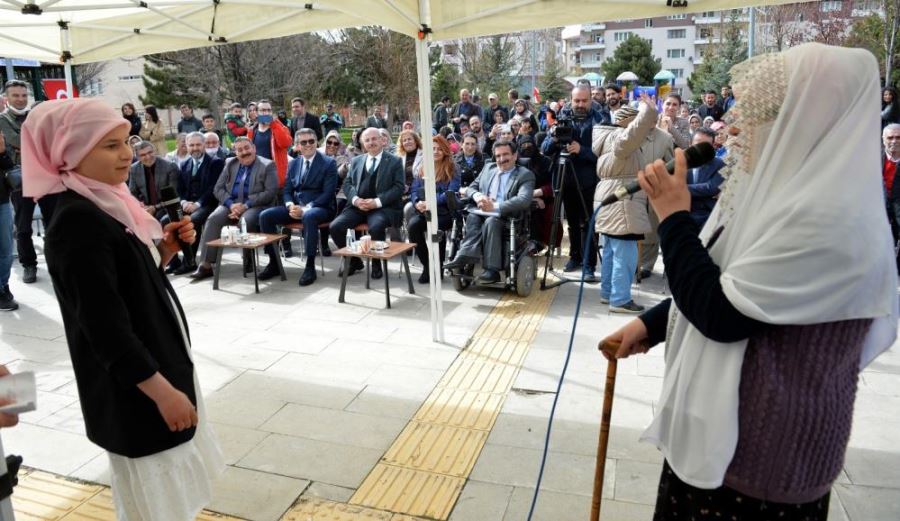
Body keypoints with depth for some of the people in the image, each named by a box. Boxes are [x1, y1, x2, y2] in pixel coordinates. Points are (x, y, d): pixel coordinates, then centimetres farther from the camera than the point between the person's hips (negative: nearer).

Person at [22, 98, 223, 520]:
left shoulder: (104, 205, 5)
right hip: (133, 389, -9)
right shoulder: (77, 222, -24)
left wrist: (165, 250, -3)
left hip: (157, 364, 9)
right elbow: (105, 327, -25)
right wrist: (162, 391, -22)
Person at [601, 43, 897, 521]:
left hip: (762, 441, -9)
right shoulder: (784, 192, 5)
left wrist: (673, 214, -20)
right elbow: (722, 287, 13)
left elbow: (720, 315, -27)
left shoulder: (826, 217, -26)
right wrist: (650, 323, 6)